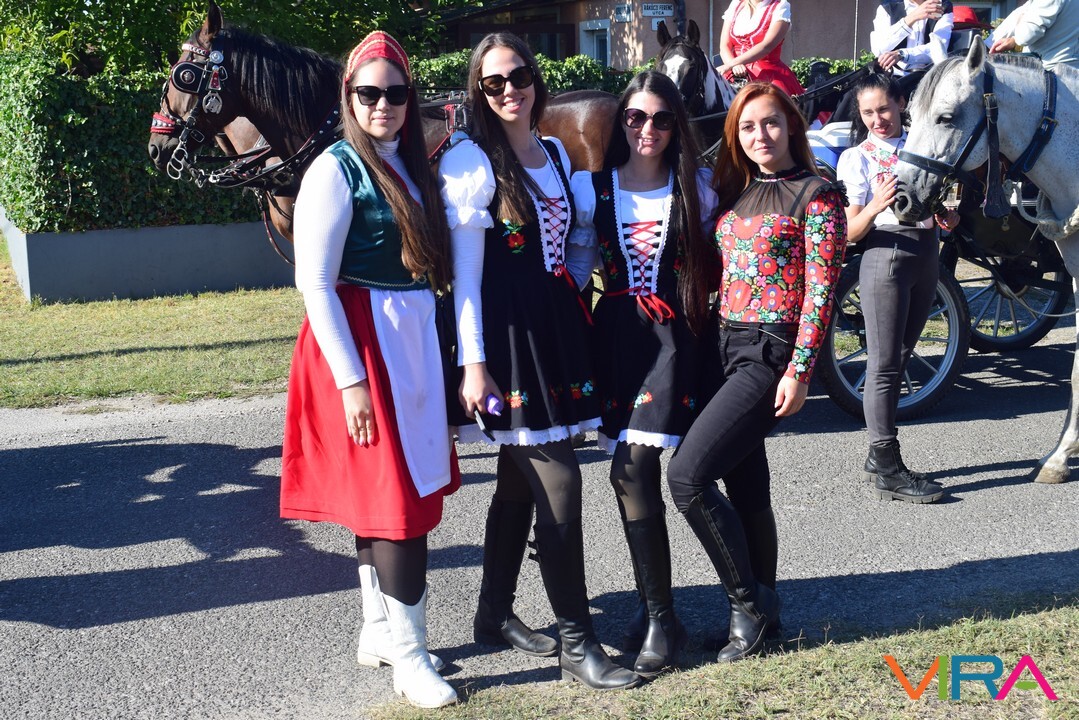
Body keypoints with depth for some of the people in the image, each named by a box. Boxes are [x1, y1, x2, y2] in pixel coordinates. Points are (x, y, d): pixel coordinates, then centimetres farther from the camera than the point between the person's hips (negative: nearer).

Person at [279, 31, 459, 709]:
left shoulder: (413, 167, 11)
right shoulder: (336, 170, -11)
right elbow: (315, 282, -16)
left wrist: (435, 351, 12)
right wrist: (351, 380, -20)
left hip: (415, 340, 7)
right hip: (364, 341, -7)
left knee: (380, 494, 15)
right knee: (401, 500, -4)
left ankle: (380, 630, 29)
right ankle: (410, 658, 7)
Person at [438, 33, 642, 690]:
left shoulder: (556, 155, 13)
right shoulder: (470, 162, -8)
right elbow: (465, 273, -11)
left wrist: (574, 286, 7)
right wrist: (473, 363, -14)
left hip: (555, 327, 7)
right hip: (506, 334, -7)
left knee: (520, 482, 15)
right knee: (559, 486, -8)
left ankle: (495, 616, 29)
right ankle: (579, 646, 2)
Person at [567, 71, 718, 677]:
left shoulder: (695, 190, 5)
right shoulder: (591, 189, 6)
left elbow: (711, 263, 11)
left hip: (671, 336, -3)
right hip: (615, 334, 3)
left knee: (633, 473, -14)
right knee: (634, 477, 6)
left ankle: (660, 620, -3)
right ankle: (657, 606, 20)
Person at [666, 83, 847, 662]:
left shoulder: (816, 195, -3)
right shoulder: (732, 191, 15)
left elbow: (820, 290, -9)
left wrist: (799, 372, -14)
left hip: (770, 352, -7)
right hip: (723, 346, 7)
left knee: (687, 475, -16)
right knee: (745, 486, 11)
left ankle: (747, 601, 1)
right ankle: (761, 609, 24)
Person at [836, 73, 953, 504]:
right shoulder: (856, 157, -2)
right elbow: (849, 233, -7)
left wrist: (949, 216, -1)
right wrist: (876, 206, -27)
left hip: (927, 255, 6)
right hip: (886, 256, -6)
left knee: (899, 360, 11)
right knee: (885, 365, -6)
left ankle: (879, 454, 20)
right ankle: (887, 470, -4)